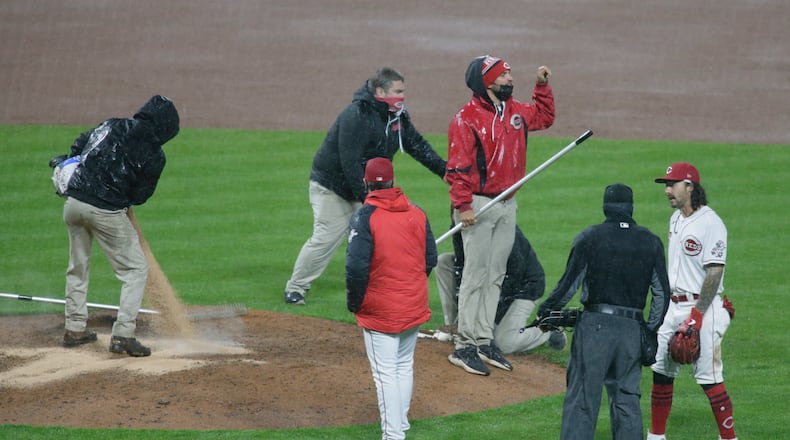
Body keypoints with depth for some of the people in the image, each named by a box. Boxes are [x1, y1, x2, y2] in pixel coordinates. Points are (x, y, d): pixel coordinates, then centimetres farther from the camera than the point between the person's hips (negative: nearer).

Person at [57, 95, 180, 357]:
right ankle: (123, 334, -2)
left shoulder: (111, 126, 9)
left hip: (73, 203, 6)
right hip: (106, 210, -6)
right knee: (135, 268, 7)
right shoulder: (154, 155, -5)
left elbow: (78, 146, 19)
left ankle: (75, 328, 32)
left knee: (78, 266, 24)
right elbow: (140, 196, 2)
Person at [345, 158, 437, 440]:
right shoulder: (417, 213, 1)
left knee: (386, 372, -2)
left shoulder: (365, 217, -15)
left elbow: (356, 266, -20)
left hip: (380, 309, -5)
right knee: (404, 366, 19)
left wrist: (353, 301, -7)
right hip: (414, 308, 5)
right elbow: (430, 258, 5)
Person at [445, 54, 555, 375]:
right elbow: (458, 165, -17)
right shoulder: (466, 118, -15)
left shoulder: (515, 111, 9)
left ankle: (484, 342, 18)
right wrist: (463, 206, -23)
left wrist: (542, 86, 16)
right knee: (476, 274, -6)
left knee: (495, 276, 11)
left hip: (507, 204, 8)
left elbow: (544, 117, 29)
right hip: (479, 204, -8)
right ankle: (465, 347, -2)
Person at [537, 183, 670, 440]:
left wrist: (547, 310, 13)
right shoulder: (651, 242, 6)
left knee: (582, 397, -3)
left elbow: (570, 284, -2)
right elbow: (662, 292, 6)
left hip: (595, 325, -3)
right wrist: (651, 330, 15)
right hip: (632, 329, 3)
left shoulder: (589, 238, -3)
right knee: (627, 398, 10)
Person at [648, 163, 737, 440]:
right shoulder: (676, 219, 13)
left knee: (708, 376, -9)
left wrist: (696, 315, -22)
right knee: (661, 370, 11)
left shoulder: (710, 223, -15)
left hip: (703, 307, -9)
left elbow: (715, 272, -19)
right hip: (674, 306, 9)